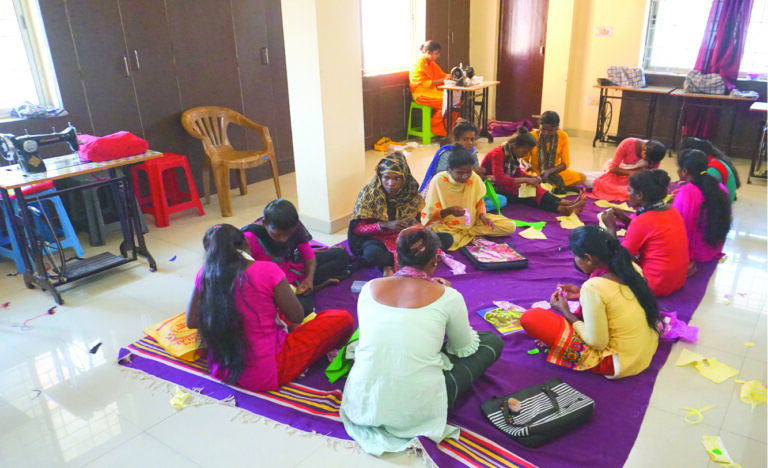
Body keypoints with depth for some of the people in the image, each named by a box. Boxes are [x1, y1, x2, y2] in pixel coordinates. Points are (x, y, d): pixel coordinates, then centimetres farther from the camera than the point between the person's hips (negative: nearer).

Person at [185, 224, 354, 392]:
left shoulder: (205, 274, -3)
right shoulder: (267, 271, -17)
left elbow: (191, 322, 7)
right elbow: (296, 316, -7)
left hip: (222, 370, 6)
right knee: (344, 318, 2)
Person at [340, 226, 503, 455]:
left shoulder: (370, 288, 0)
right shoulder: (447, 296, -9)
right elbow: (465, 349, 8)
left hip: (362, 406, 4)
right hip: (415, 412, -4)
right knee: (493, 340, 13)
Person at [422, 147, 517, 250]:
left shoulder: (475, 178, -7)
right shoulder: (438, 181, -18)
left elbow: (479, 203, 8)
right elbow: (430, 215, -14)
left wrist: (483, 216, -14)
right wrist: (449, 211, -34)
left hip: (471, 221, 5)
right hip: (444, 224, -4)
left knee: (510, 226, -10)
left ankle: (463, 233, -9)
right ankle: (471, 234, -10)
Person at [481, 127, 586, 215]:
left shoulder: (513, 154, 7)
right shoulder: (498, 154, -20)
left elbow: (518, 173, 14)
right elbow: (499, 179, -31)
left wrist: (532, 177, -7)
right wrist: (526, 180, -30)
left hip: (506, 187, 8)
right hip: (494, 190, -8)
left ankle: (567, 204, -33)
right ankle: (564, 209, -41)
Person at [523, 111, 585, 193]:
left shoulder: (563, 136, -7)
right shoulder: (532, 136, -11)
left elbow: (565, 163, -8)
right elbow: (524, 160, -3)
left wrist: (548, 171, -26)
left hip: (555, 171, 0)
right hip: (536, 173, 0)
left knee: (581, 177, -14)